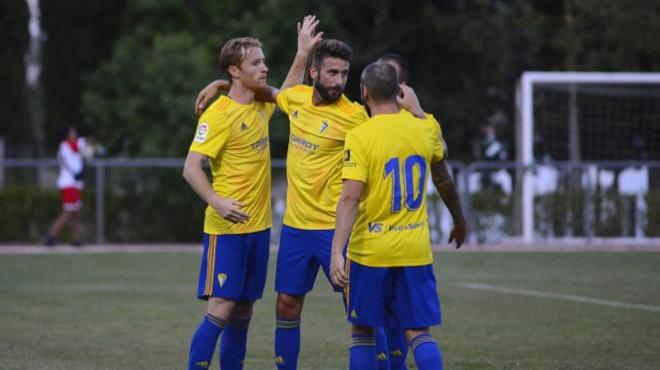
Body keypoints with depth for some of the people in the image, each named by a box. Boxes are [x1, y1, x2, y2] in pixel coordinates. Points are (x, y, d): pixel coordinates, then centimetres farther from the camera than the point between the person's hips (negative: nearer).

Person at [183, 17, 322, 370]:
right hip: (227, 228, -8)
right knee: (221, 307, -11)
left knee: (243, 309, 10)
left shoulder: (260, 106, 9)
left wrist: (302, 54, 25)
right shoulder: (218, 114, -15)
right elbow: (191, 168, -18)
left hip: (258, 225, 8)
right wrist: (217, 203, -32)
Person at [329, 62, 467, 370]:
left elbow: (350, 198, -19)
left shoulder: (360, 137, -11)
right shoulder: (425, 129, 4)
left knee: (362, 331, 11)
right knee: (418, 333, 4)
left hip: (369, 251, -3)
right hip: (416, 250, 3)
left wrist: (337, 251, -22)